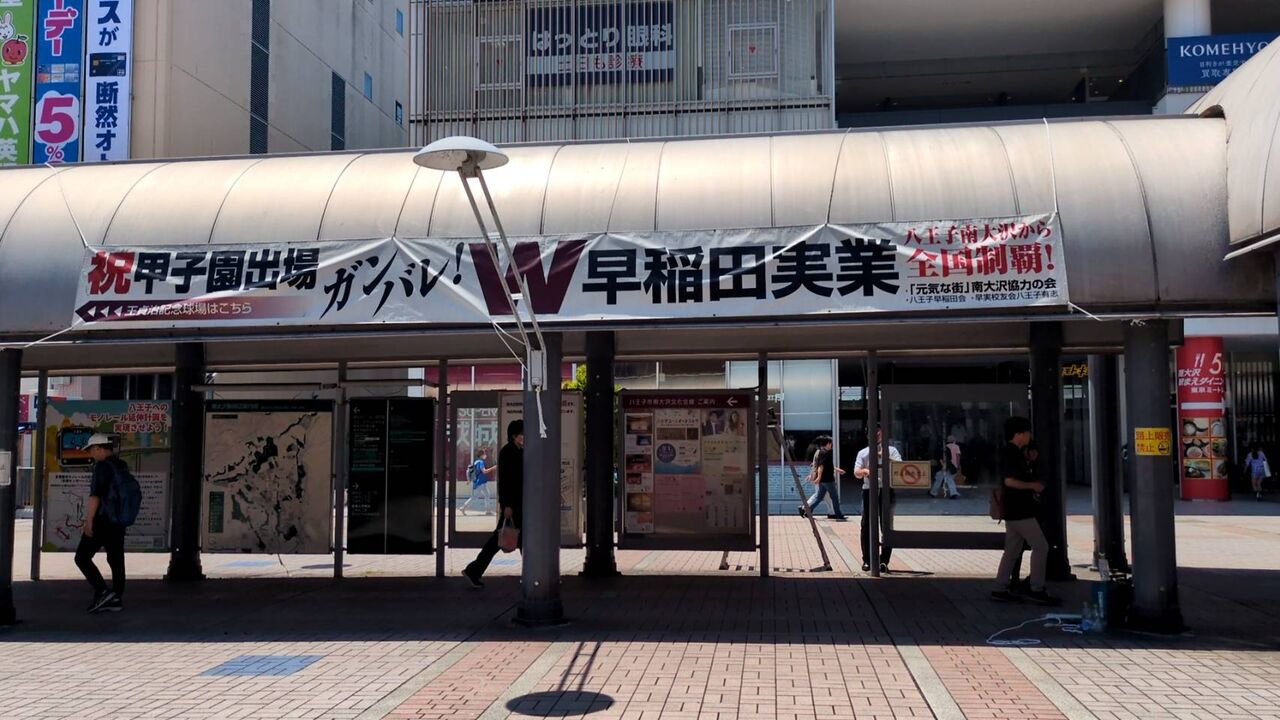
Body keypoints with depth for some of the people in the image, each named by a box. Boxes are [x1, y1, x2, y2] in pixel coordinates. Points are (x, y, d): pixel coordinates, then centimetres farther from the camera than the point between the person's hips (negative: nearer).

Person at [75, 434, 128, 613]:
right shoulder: (123, 466, 13)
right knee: (116, 561, 9)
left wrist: (89, 521, -17)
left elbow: (95, 496, -18)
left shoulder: (102, 466, -12)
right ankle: (116, 600, 10)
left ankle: (102, 592, -8)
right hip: (119, 522, 8)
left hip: (102, 521, -8)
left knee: (82, 557, -1)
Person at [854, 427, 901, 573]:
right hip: (869, 490, 1)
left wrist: (887, 458, -22)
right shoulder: (863, 453, 11)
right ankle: (867, 560, 11)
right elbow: (856, 473, 2)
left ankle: (884, 561, 5)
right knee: (867, 525, 3)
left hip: (887, 490, -1)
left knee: (887, 527, -1)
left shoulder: (891, 451, 8)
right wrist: (864, 471, -20)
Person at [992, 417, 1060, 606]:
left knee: (1012, 550, 12)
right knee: (1040, 546, -7)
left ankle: (1000, 588, 15)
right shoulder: (1010, 454, -15)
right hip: (1019, 511, -10)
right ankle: (1037, 590, -4)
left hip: (1015, 510, 10)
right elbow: (1009, 481, -24)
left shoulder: (1014, 453, 17)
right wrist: (1032, 485, -15)